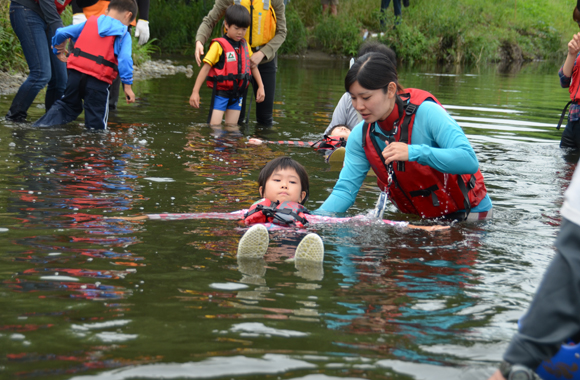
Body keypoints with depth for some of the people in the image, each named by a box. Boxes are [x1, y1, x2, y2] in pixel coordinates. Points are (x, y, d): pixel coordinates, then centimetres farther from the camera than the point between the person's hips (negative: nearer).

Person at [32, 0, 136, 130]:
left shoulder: (89, 22, 17)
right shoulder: (123, 35, 3)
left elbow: (61, 33, 14)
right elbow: (125, 59, -11)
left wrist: (58, 51, 31)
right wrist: (127, 86, -11)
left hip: (76, 73, 5)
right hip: (97, 80, -5)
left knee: (67, 105, 24)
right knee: (96, 124, 5)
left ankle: (42, 125, 8)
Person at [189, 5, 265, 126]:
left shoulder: (244, 45, 7)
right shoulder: (219, 45, -11)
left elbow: (253, 66, 16)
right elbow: (206, 68, -13)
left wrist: (261, 87, 11)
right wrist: (195, 92, -18)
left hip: (237, 93, 5)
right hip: (221, 92, -5)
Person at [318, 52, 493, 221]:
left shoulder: (426, 113, -23)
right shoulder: (360, 136, -5)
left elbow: (469, 161, -32)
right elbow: (345, 189, -6)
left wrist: (414, 152, -42)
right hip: (418, 218, 6)